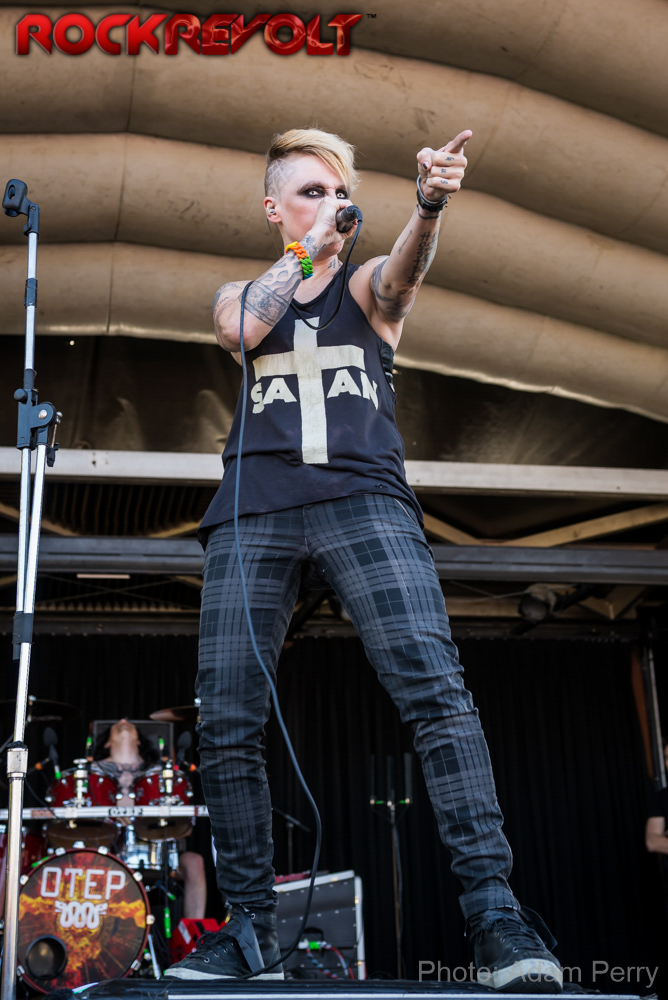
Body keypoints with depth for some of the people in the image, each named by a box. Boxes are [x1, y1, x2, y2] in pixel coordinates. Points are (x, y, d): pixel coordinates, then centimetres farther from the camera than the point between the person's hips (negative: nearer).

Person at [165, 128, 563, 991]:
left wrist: (430, 203, -27)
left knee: (433, 686, -21)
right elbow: (245, 329, -1)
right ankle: (251, 936, 5)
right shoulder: (240, 294, 23)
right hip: (253, 513, 2)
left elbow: (403, 271, -7)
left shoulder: (368, 284, 18)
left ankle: (496, 918, -23)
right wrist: (309, 247, 3)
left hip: (362, 499, -2)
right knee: (225, 724, -5)